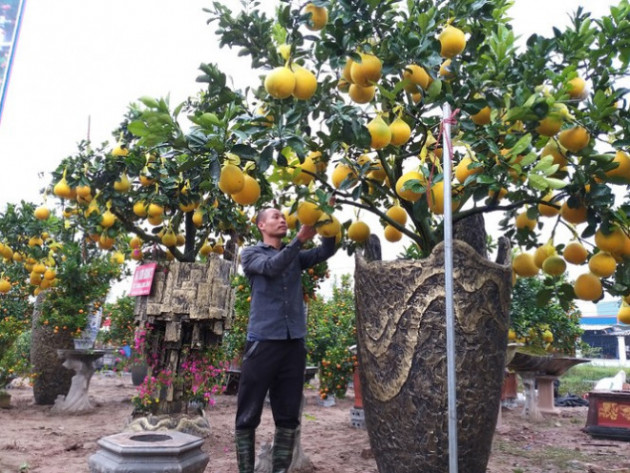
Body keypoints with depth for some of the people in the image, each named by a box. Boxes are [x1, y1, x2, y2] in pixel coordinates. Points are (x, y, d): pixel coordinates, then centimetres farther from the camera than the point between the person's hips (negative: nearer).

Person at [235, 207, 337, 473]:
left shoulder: (295, 256, 17)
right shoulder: (250, 254, 5)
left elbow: (326, 251, 3)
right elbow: (271, 267, -15)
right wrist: (299, 239, -23)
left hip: (294, 342, 4)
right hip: (263, 340, -4)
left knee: (289, 414, 8)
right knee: (248, 414, 2)